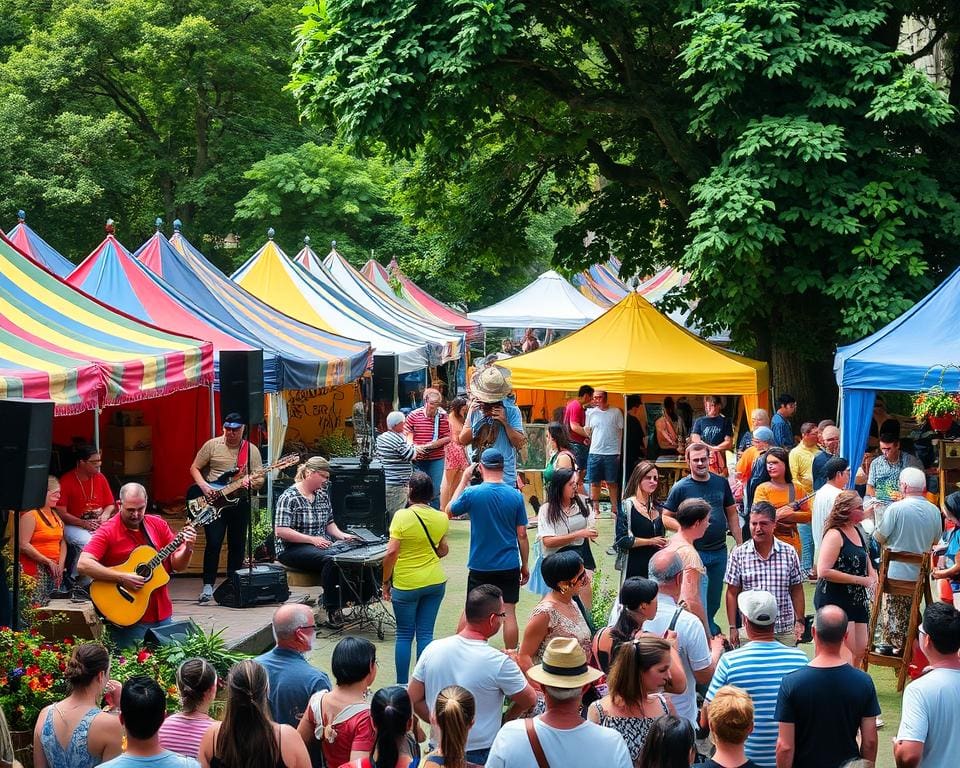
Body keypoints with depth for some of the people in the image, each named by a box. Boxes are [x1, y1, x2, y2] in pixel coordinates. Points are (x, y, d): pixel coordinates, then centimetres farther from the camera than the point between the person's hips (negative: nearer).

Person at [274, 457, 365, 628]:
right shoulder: (289, 497, -10)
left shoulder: (323, 495, 13)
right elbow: (281, 531, -18)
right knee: (331, 559, -34)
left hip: (322, 544, 7)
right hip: (293, 549, -7)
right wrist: (312, 539, -24)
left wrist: (341, 535, 2)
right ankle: (332, 609, -25)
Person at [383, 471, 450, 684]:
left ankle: (402, 686, 12)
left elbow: (391, 552, -16)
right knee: (425, 633, 9)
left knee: (404, 634, 8)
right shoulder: (441, 518, -1)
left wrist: (386, 581, -5)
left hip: (406, 584, -4)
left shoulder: (402, 516, -15)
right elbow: (443, 550, 10)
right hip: (435, 582, 4)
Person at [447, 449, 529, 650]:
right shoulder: (516, 496, -6)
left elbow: (450, 511, 8)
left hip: (480, 566, -1)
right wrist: (524, 565, 9)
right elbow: (522, 535, -1)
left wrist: (464, 480, 10)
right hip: (509, 566, 1)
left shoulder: (472, 493, -12)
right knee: (509, 613, 5)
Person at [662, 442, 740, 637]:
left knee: (713, 603, 13)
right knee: (700, 603, -9)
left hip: (720, 551, 4)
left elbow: (732, 514, 13)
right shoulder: (681, 488, -5)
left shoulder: (721, 483, 6)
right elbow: (666, 517, -1)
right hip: (695, 553, -4)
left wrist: (740, 545, 9)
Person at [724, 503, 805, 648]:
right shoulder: (738, 554, 0)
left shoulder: (789, 553, 2)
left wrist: (799, 621, 5)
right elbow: (732, 593, 3)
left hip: (785, 631, 1)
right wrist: (733, 628, 0)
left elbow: (796, 590, 9)